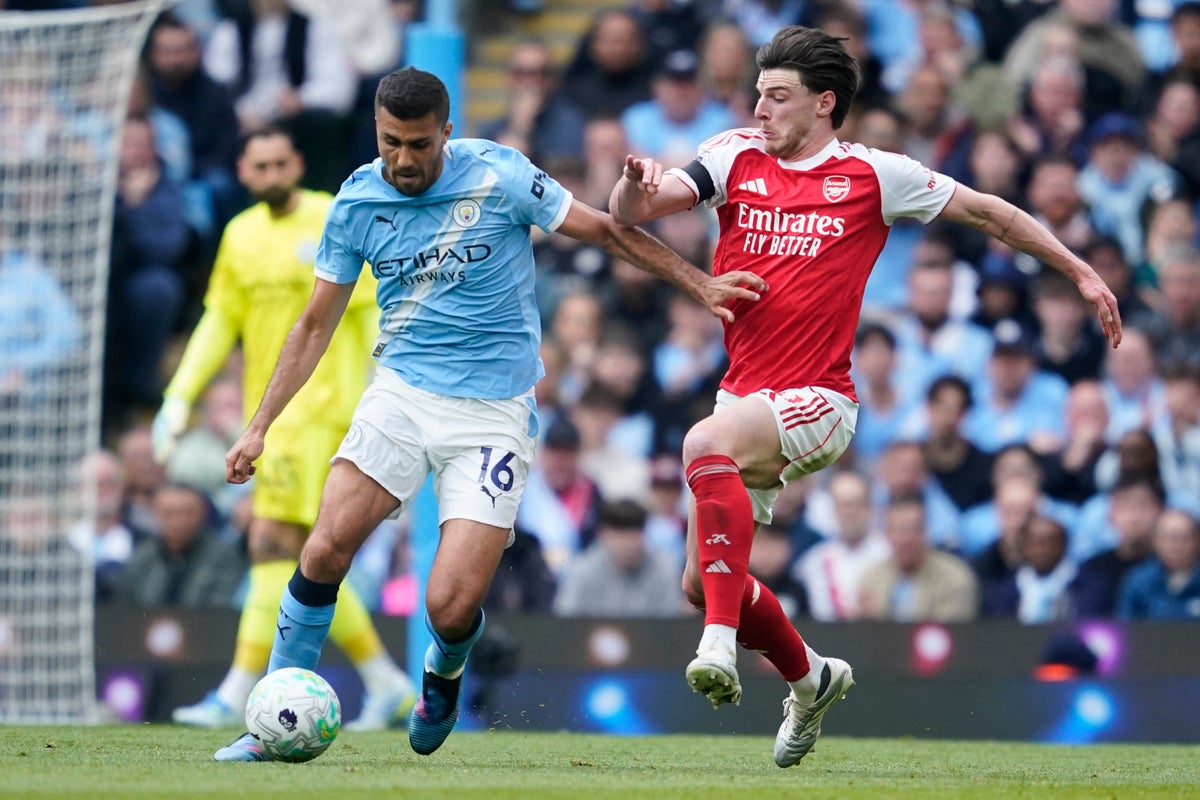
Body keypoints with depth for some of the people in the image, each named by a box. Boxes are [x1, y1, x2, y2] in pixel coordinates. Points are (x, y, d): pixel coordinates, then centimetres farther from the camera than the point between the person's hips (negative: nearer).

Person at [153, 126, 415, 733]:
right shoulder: (240, 234, 13)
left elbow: (373, 313, -5)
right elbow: (219, 320, 18)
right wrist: (179, 397, 10)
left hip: (318, 407, -7)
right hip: (265, 412, 7)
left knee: (274, 542, -14)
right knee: (307, 564, 8)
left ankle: (237, 694, -16)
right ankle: (386, 684, 18)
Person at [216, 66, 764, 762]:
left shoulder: (499, 176, -8)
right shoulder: (358, 201, 1)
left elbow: (605, 230, 3)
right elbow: (316, 324, 10)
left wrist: (701, 284, 2)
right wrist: (260, 427, 7)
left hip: (494, 412, -3)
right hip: (402, 392, 3)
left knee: (451, 607, -13)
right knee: (326, 552, -16)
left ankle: (443, 677, 24)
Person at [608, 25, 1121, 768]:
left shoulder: (872, 175, -1)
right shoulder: (737, 158, 7)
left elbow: (986, 211, 9)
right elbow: (632, 212, -2)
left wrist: (1082, 272, 10)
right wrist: (636, 181, -26)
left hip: (819, 401, -5)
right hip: (745, 393, 6)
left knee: (707, 442, -36)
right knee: (702, 582, 7)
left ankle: (722, 644, -39)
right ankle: (810, 678, 36)